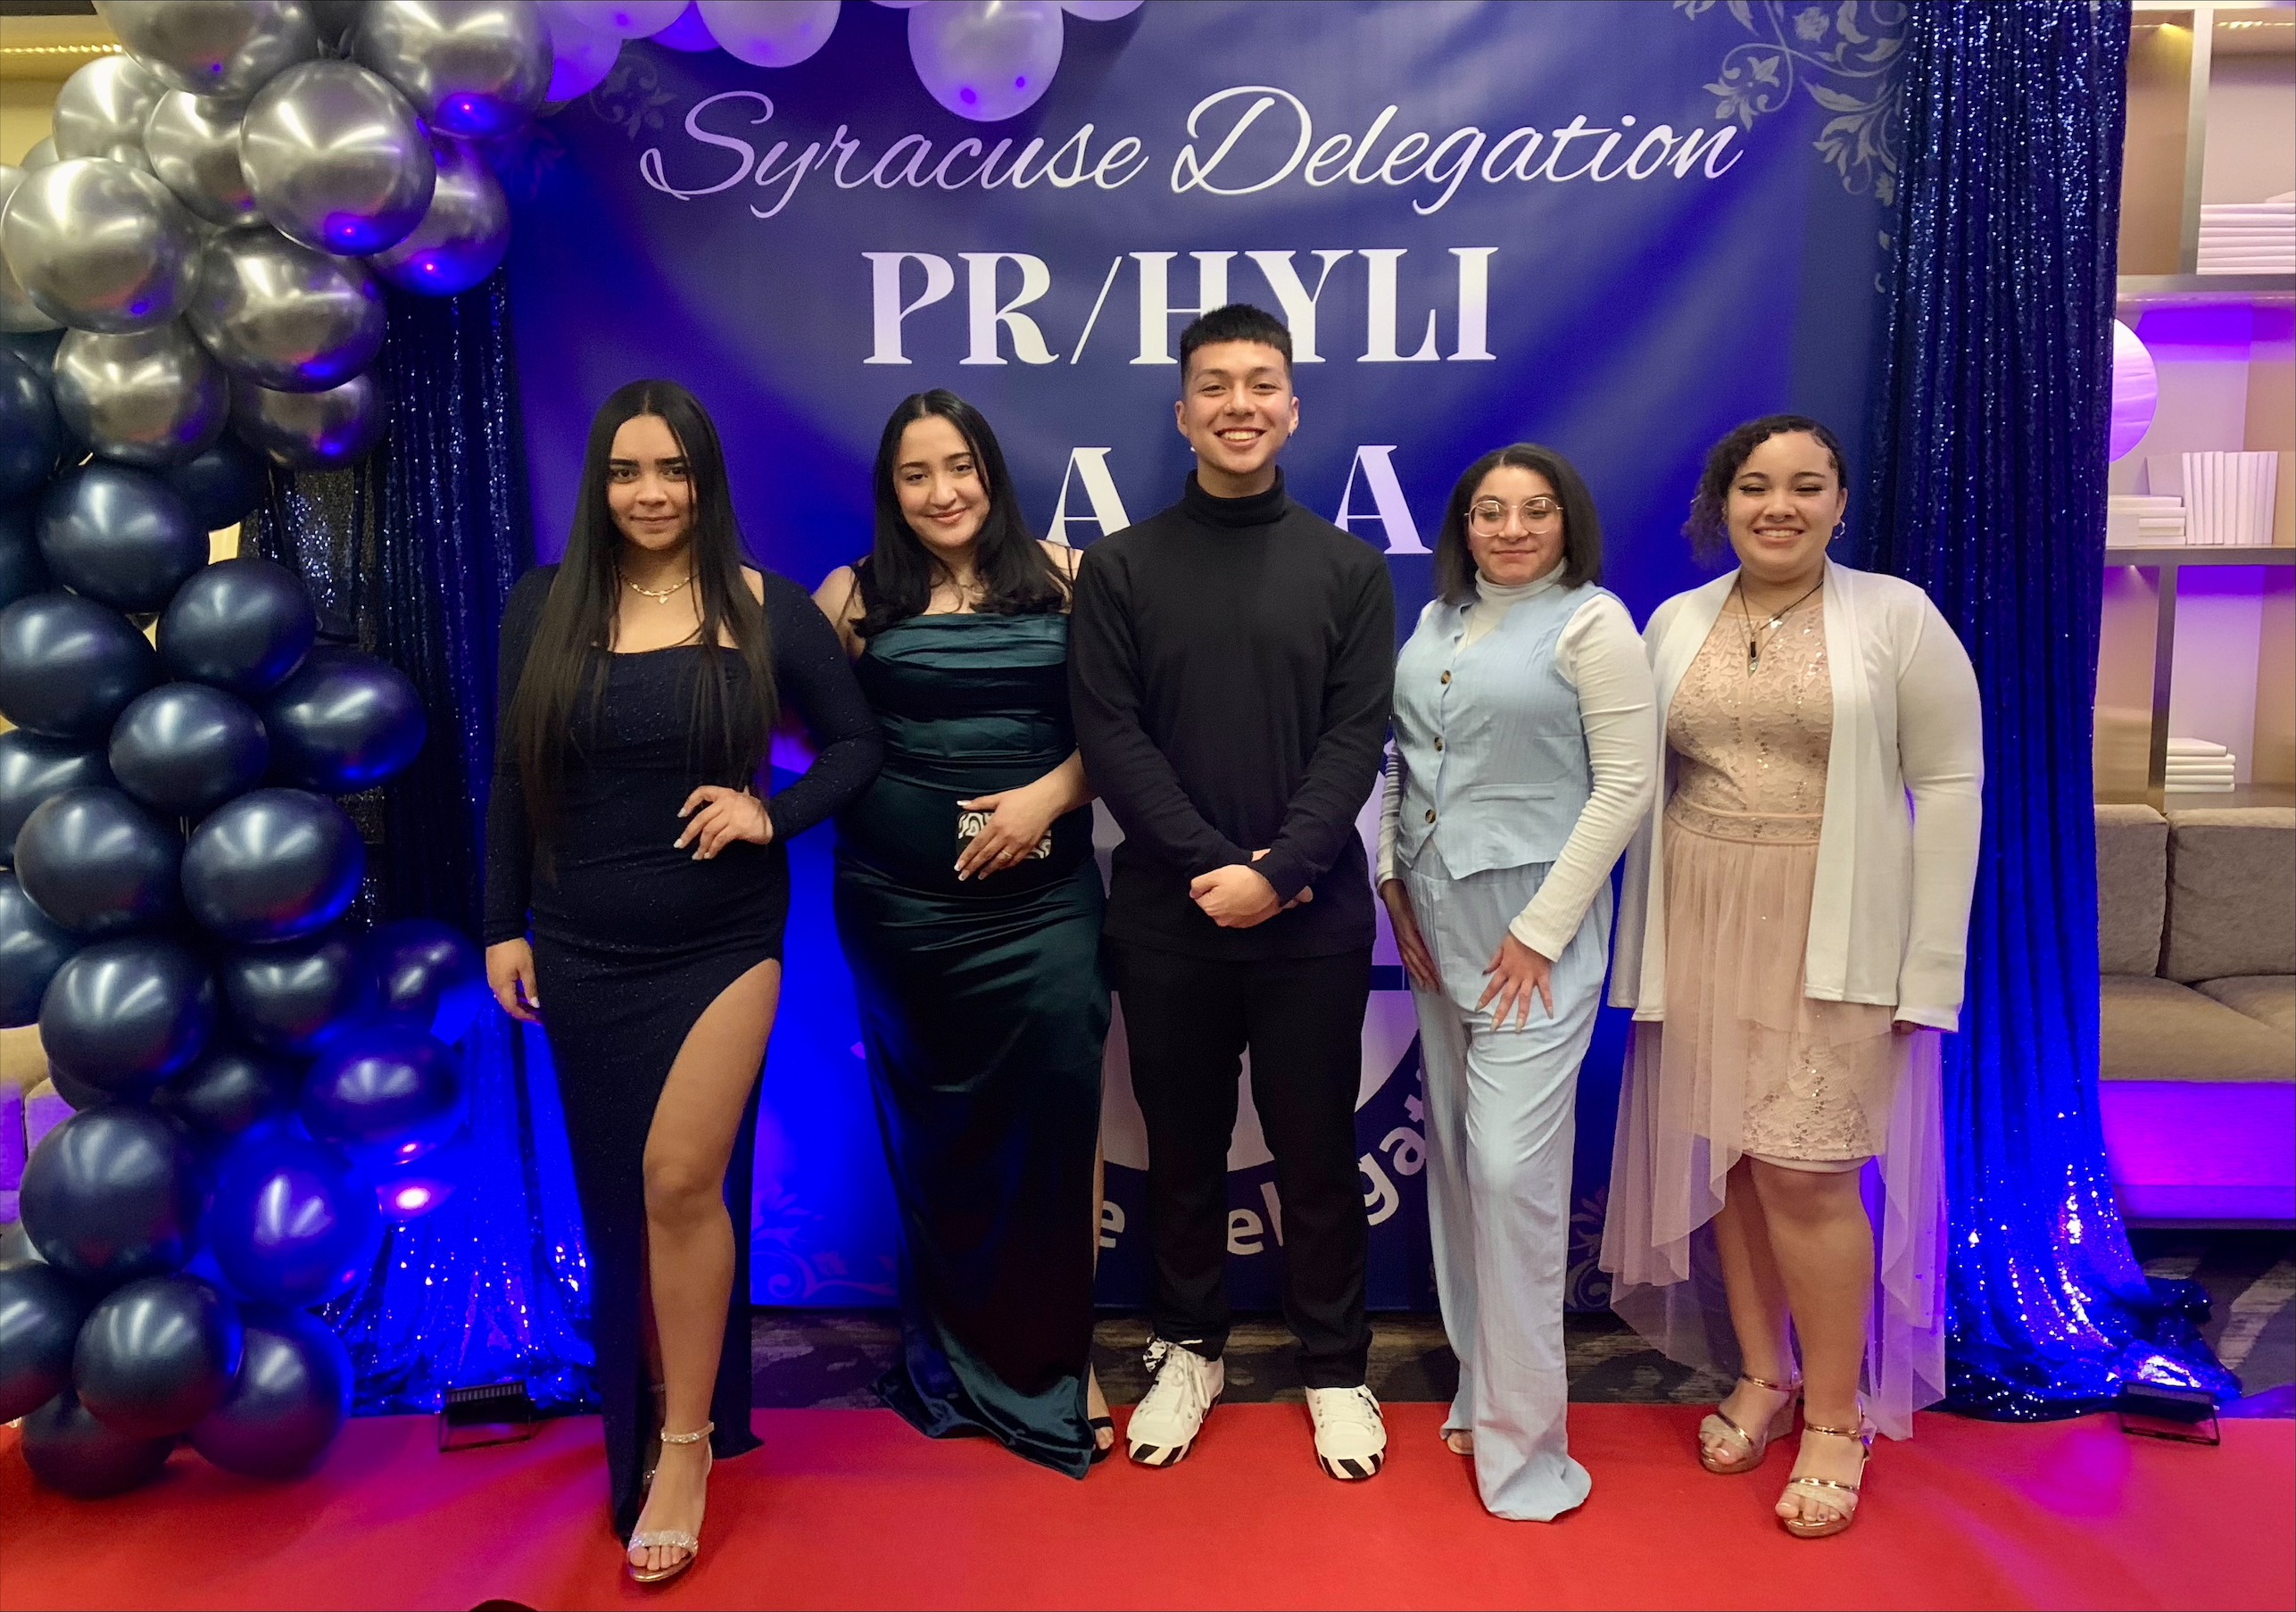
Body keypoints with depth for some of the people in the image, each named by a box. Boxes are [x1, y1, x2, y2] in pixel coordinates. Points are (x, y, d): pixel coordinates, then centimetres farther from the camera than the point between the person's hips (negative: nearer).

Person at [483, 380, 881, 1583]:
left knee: (679, 1180, -11)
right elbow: (513, 779, 5)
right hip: (584, 952, 3)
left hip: (722, 941, -2)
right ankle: (640, 1417, 33)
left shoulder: (766, 607, -4)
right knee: (619, 1199, 12)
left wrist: (774, 815, -14)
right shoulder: (545, 605, 1)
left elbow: (856, 743, 3)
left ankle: (687, 1441, 8)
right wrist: (503, 926, 3)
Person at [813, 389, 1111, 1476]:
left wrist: (1051, 792, -12)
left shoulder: (1061, 579, 3)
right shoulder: (855, 596, 4)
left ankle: (1049, 1364, 18)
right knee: (931, 1130, 11)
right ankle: (954, 1360, 29)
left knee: (1051, 1123, -1)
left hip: (1043, 896, 0)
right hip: (900, 900, 1)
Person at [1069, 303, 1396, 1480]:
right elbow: (1111, 736, -4)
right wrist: (1213, 864, -14)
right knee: (1181, 1147, 13)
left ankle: (1335, 1366, 27)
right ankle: (1187, 1349, 32)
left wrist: (1278, 869, -15)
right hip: (1167, 918, 1)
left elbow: (1357, 738, -3)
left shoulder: (1348, 569, 4)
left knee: (1316, 1150, 9)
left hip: (1314, 919, 0)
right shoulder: (1121, 567, 3)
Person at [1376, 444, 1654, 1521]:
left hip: (1534, 923, -6)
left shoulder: (1592, 624, -7)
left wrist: (1542, 928, -14)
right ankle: (1480, 1382, 29)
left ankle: (1521, 1439, 6)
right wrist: (1391, 879, 5)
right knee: (1455, 1158, 13)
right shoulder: (1438, 620, 12)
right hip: (1433, 917, 7)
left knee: (1512, 1168, -9)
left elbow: (1625, 784, -11)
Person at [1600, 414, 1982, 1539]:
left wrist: (1929, 965, -9)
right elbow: (1648, 784, 9)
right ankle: (1762, 1375, 29)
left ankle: (1837, 1417, 15)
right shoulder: (1677, 622, 7)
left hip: (1832, 937, -3)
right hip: (1701, 932, 4)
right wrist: (1644, 945, 6)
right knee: (1728, 1159, 9)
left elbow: (1946, 786, -4)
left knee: (1805, 1168, -6)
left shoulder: (1897, 617, -3)